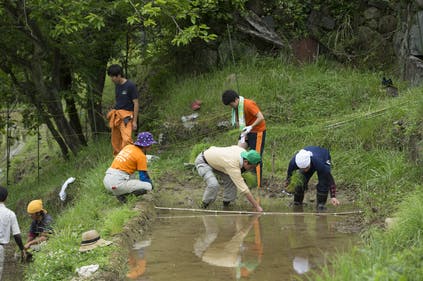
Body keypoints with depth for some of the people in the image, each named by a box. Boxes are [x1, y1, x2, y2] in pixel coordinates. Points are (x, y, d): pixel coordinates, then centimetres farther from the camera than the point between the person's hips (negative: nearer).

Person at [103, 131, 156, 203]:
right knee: (148, 186, -6)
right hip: (117, 183, -9)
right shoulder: (141, 156, -6)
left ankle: (119, 192, 9)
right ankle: (120, 193, -9)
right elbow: (143, 177, -4)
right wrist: (151, 184, 17)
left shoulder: (128, 147, 17)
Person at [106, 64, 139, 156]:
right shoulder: (117, 86, 13)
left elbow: (136, 103, -8)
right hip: (116, 116, 8)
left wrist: (134, 121, -11)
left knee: (126, 139, -22)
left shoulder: (130, 85, -8)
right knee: (115, 142, 9)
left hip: (126, 116, -8)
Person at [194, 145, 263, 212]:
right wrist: (257, 206, -34)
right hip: (202, 162, -8)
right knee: (213, 184, -28)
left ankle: (226, 202, 10)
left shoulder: (243, 151, -16)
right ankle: (205, 205, -4)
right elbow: (243, 189, -37)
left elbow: (233, 147, 11)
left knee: (230, 179, -5)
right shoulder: (233, 166, -39)